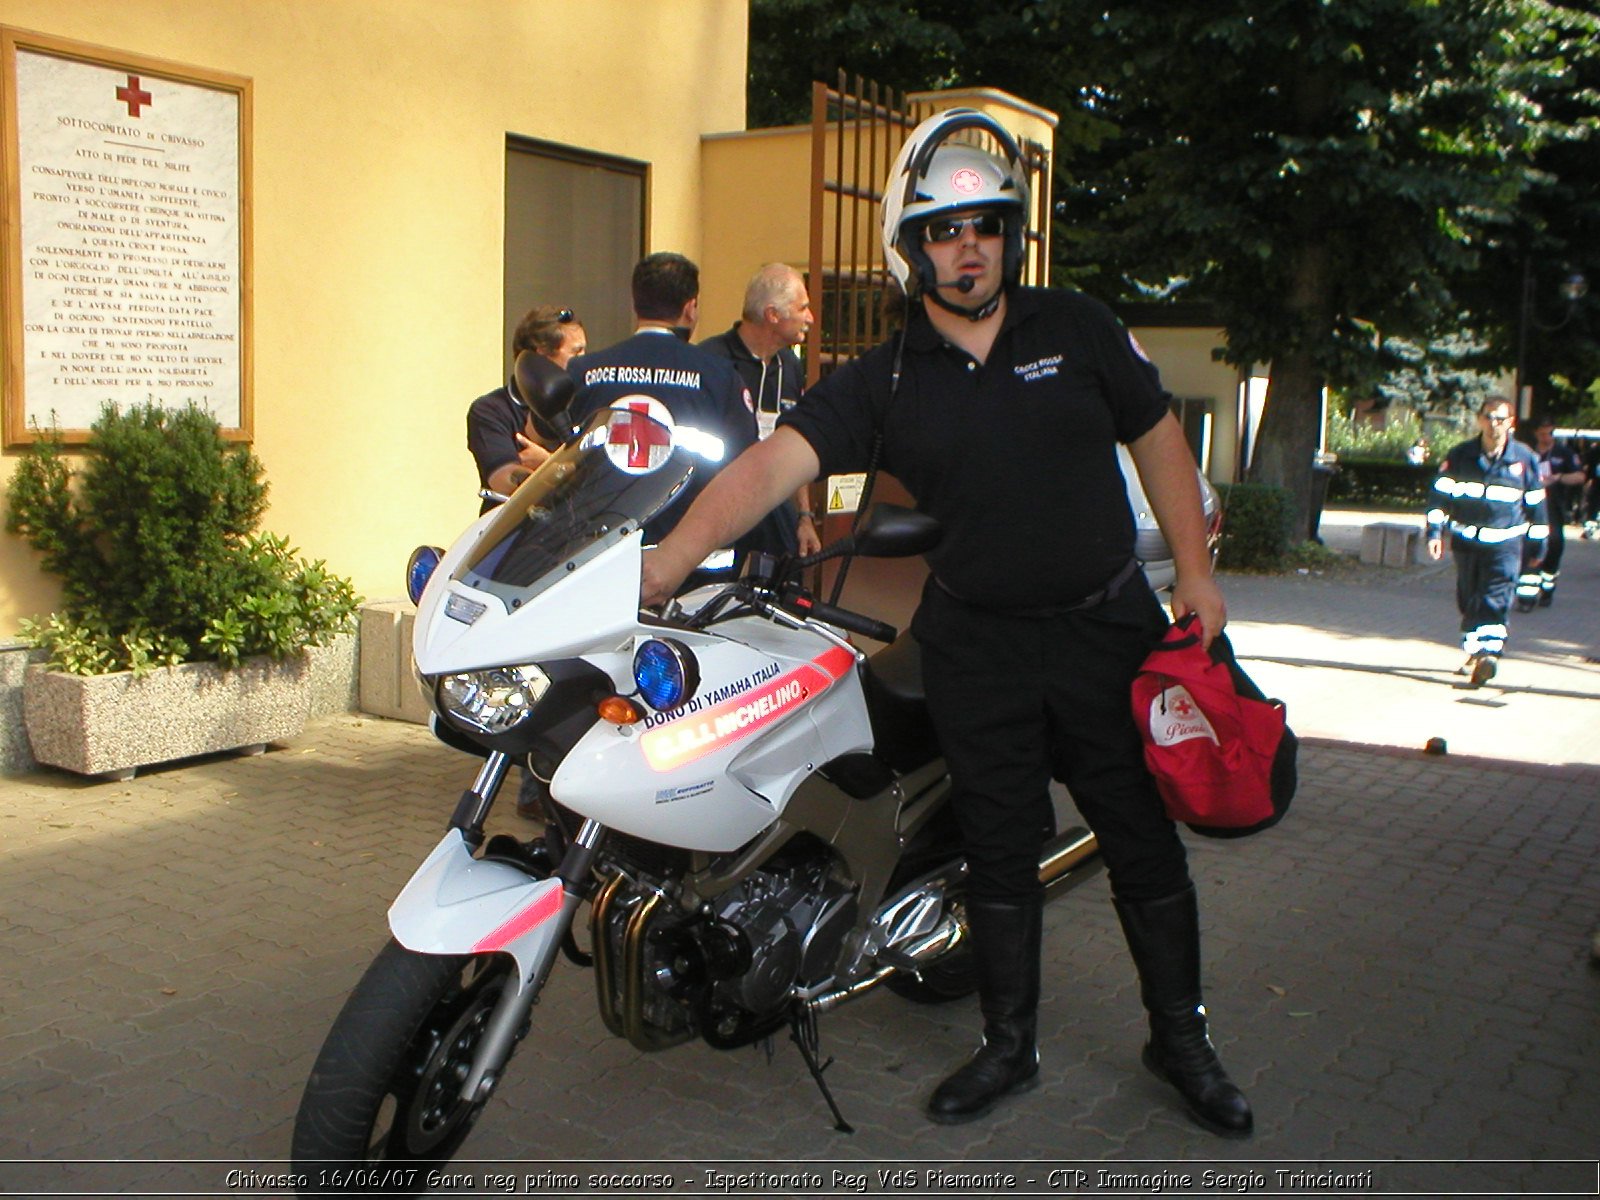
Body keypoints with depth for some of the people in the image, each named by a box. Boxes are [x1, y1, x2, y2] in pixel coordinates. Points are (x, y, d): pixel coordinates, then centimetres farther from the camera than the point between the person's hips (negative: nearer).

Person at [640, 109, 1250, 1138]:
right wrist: (670, 558, -29)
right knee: (999, 852, 11)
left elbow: (1158, 438, 7)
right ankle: (1010, 1046, 30)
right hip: (976, 646, 0)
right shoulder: (881, 383, -3)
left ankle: (1182, 1036, 30)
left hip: (1104, 627, 0)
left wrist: (1195, 572, 2)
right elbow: (773, 463, -16)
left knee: (1145, 842, 9)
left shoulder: (1078, 330, -1)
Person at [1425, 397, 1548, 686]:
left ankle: (1490, 654, -21)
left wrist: (1538, 543, 13)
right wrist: (1434, 531, -7)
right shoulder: (1460, 456, 1)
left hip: (1505, 542, -2)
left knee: (1496, 600, -14)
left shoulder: (1525, 459, 1)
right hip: (1466, 540, 2)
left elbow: (1535, 504, 9)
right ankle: (1473, 652, 25)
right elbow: (1441, 494, 3)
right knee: (1468, 600, 10)